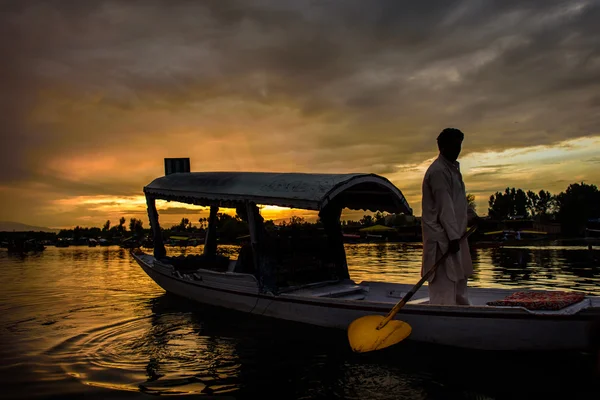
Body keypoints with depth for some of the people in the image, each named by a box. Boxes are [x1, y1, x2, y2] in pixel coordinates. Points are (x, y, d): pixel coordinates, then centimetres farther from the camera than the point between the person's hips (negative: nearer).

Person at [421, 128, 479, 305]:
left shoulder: (453, 167, 16)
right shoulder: (438, 171, -17)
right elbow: (444, 207, -22)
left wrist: (473, 217, 21)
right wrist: (453, 236, -24)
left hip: (454, 234, 11)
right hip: (442, 237, -11)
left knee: (459, 277, 18)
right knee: (444, 284, -9)